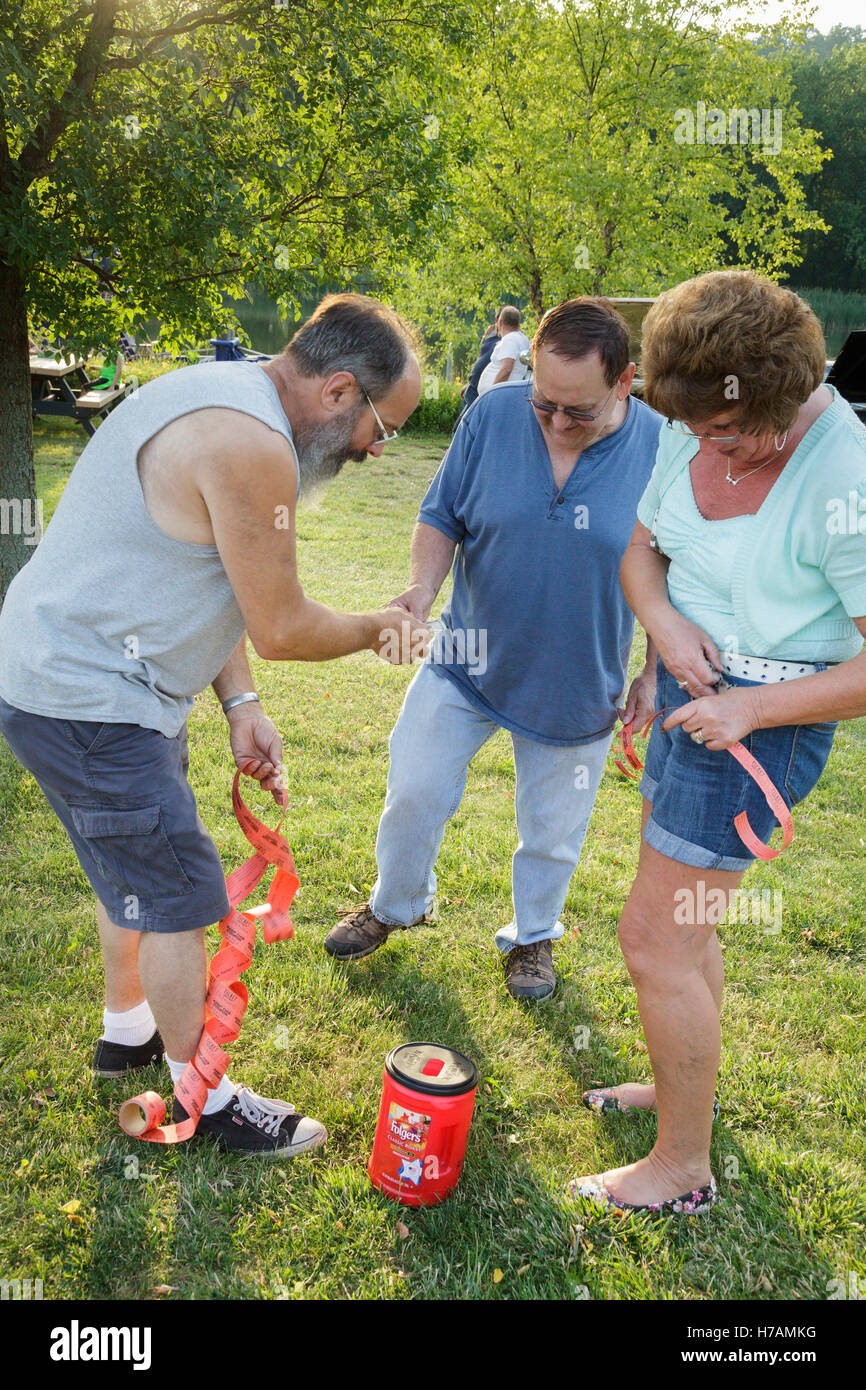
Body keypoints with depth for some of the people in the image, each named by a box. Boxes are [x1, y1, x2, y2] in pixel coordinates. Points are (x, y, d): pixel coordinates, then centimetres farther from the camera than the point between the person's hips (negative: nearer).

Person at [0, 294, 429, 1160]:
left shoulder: (227, 400, 9)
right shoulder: (252, 447, -25)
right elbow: (282, 630, -18)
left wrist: (240, 704, 5)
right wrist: (380, 628, 0)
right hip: (89, 705, -10)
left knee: (137, 870, 25)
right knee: (178, 899, 2)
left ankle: (128, 1031, 46)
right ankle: (204, 1100, 22)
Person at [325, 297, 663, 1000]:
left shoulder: (662, 449, -15)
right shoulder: (493, 415, -13)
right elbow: (441, 518, -3)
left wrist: (655, 673, -5)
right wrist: (423, 585, -22)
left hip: (576, 681, -1)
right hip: (469, 659, 1)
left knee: (552, 829, 16)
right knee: (414, 793, 10)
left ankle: (533, 935, 44)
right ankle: (397, 904, 41)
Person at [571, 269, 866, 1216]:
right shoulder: (693, 431, -3)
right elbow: (642, 550, 10)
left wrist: (752, 707, -23)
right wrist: (665, 620, -10)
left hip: (762, 717, -8)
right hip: (690, 682, 8)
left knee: (654, 939, -2)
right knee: (684, 921, 21)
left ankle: (683, 1169, 18)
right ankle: (681, 1086, 44)